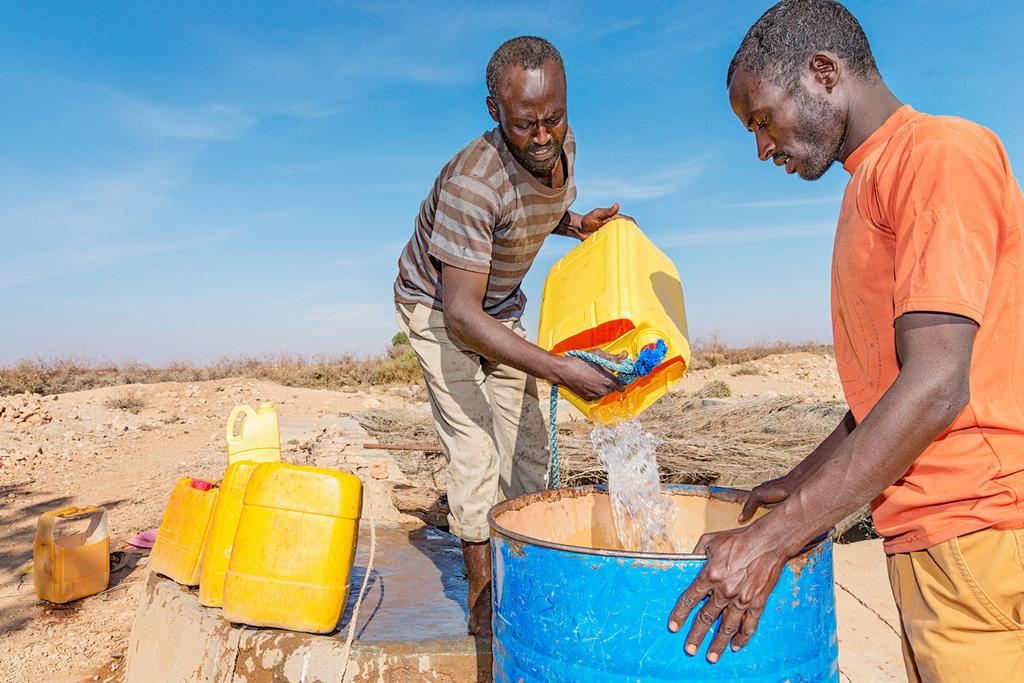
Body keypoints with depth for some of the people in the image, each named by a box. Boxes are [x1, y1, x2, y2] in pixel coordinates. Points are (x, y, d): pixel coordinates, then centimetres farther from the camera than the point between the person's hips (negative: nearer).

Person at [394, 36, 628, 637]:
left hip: (501, 306, 7)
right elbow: (461, 316, -37)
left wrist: (576, 223, -11)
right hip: (439, 309, -6)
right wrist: (561, 369, -44)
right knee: (476, 452, -11)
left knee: (529, 442, 5)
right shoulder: (472, 182, -36)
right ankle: (483, 603, 4)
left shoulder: (563, 145, -12)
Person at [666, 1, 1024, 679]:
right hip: (926, 534, 8)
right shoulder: (873, 183, 17)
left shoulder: (940, 153, -12)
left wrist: (772, 537, -21)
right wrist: (802, 481, 19)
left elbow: (936, 387, -22)